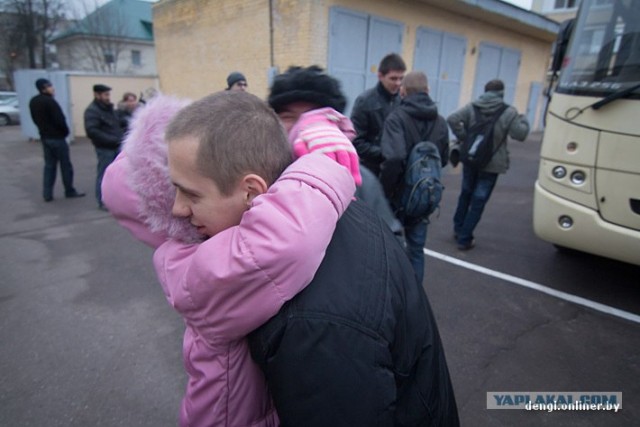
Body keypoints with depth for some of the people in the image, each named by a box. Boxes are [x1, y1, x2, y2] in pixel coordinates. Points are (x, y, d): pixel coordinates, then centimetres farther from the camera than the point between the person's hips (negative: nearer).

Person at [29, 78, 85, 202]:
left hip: (44, 137, 8)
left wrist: (44, 130, 14)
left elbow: (36, 119, 14)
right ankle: (70, 191, 10)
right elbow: (59, 119, -19)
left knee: (49, 165, 11)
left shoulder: (33, 102, 10)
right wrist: (65, 131, -3)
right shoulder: (49, 101, -17)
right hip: (57, 137, -8)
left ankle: (47, 194, 9)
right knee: (65, 165, 3)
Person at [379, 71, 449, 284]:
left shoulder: (396, 117, -16)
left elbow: (394, 158, -30)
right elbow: (443, 160, 12)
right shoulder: (440, 122, 4)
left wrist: (384, 188, -19)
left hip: (396, 195, -4)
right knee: (416, 249, 15)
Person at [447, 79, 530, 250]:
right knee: (478, 201, 3)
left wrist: (463, 137, -6)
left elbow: (452, 119, -13)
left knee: (466, 194, 22)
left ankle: (458, 229, 33)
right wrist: (523, 120, 10)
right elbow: (520, 134, -9)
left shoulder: (472, 107, -1)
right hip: (491, 163, -3)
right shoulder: (508, 112, -9)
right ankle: (464, 239, 6)